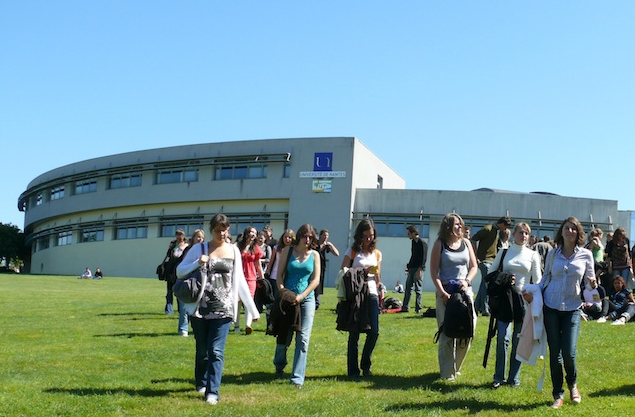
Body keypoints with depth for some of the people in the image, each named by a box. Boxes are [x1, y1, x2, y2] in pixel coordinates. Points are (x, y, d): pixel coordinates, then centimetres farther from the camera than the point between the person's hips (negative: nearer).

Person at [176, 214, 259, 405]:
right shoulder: (199, 249, 2)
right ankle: (201, 382, 34)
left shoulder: (233, 251, 6)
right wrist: (197, 264, -17)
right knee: (202, 350, 12)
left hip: (223, 309, 0)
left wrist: (252, 309, 10)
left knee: (216, 351, -7)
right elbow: (179, 271, 2)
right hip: (201, 308, 0)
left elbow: (240, 281, 11)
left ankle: (213, 391, -4)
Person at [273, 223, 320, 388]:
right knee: (284, 336, 8)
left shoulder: (315, 255, 5)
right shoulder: (287, 251, 4)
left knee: (303, 338, -6)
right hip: (288, 298, 0)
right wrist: (282, 291, -14)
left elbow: (316, 280, 0)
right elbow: (280, 274, 2)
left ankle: (297, 378, -2)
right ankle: (279, 366, 37)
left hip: (307, 299, 0)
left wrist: (301, 296, -11)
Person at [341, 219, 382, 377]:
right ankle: (353, 370, 8)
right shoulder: (352, 251, 2)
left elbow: (378, 280, 16)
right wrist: (361, 272, -15)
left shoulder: (377, 253, 12)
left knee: (374, 332, -2)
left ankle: (366, 365, 19)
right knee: (354, 333, 0)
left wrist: (375, 274, -6)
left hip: (371, 295, 3)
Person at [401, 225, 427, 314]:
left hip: (418, 269, -8)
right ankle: (405, 307, 14)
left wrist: (419, 269, -21)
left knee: (418, 289, -3)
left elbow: (423, 258, -16)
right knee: (408, 289, 9)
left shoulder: (422, 244, -12)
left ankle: (418, 308, 4)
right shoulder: (413, 242, 14)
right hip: (412, 269, 8)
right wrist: (408, 266, 15)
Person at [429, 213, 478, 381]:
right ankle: (448, 372, 9)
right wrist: (442, 292, -14)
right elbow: (434, 271, -4)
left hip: (465, 291, 4)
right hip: (445, 292, -3)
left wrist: (467, 281, -6)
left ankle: (456, 366, 21)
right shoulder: (440, 244, -1)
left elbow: (474, 266, 12)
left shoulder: (466, 243, 9)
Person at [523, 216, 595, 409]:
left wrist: (592, 284, -19)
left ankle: (573, 384, 25)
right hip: (551, 306, 1)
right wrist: (533, 294, -2)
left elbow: (590, 281, 4)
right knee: (554, 353, 3)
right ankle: (558, 395, 16)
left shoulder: (586, 255, 0)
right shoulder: (553, 254, 3)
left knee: (569, 352, -7)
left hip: (573, 308, -1)